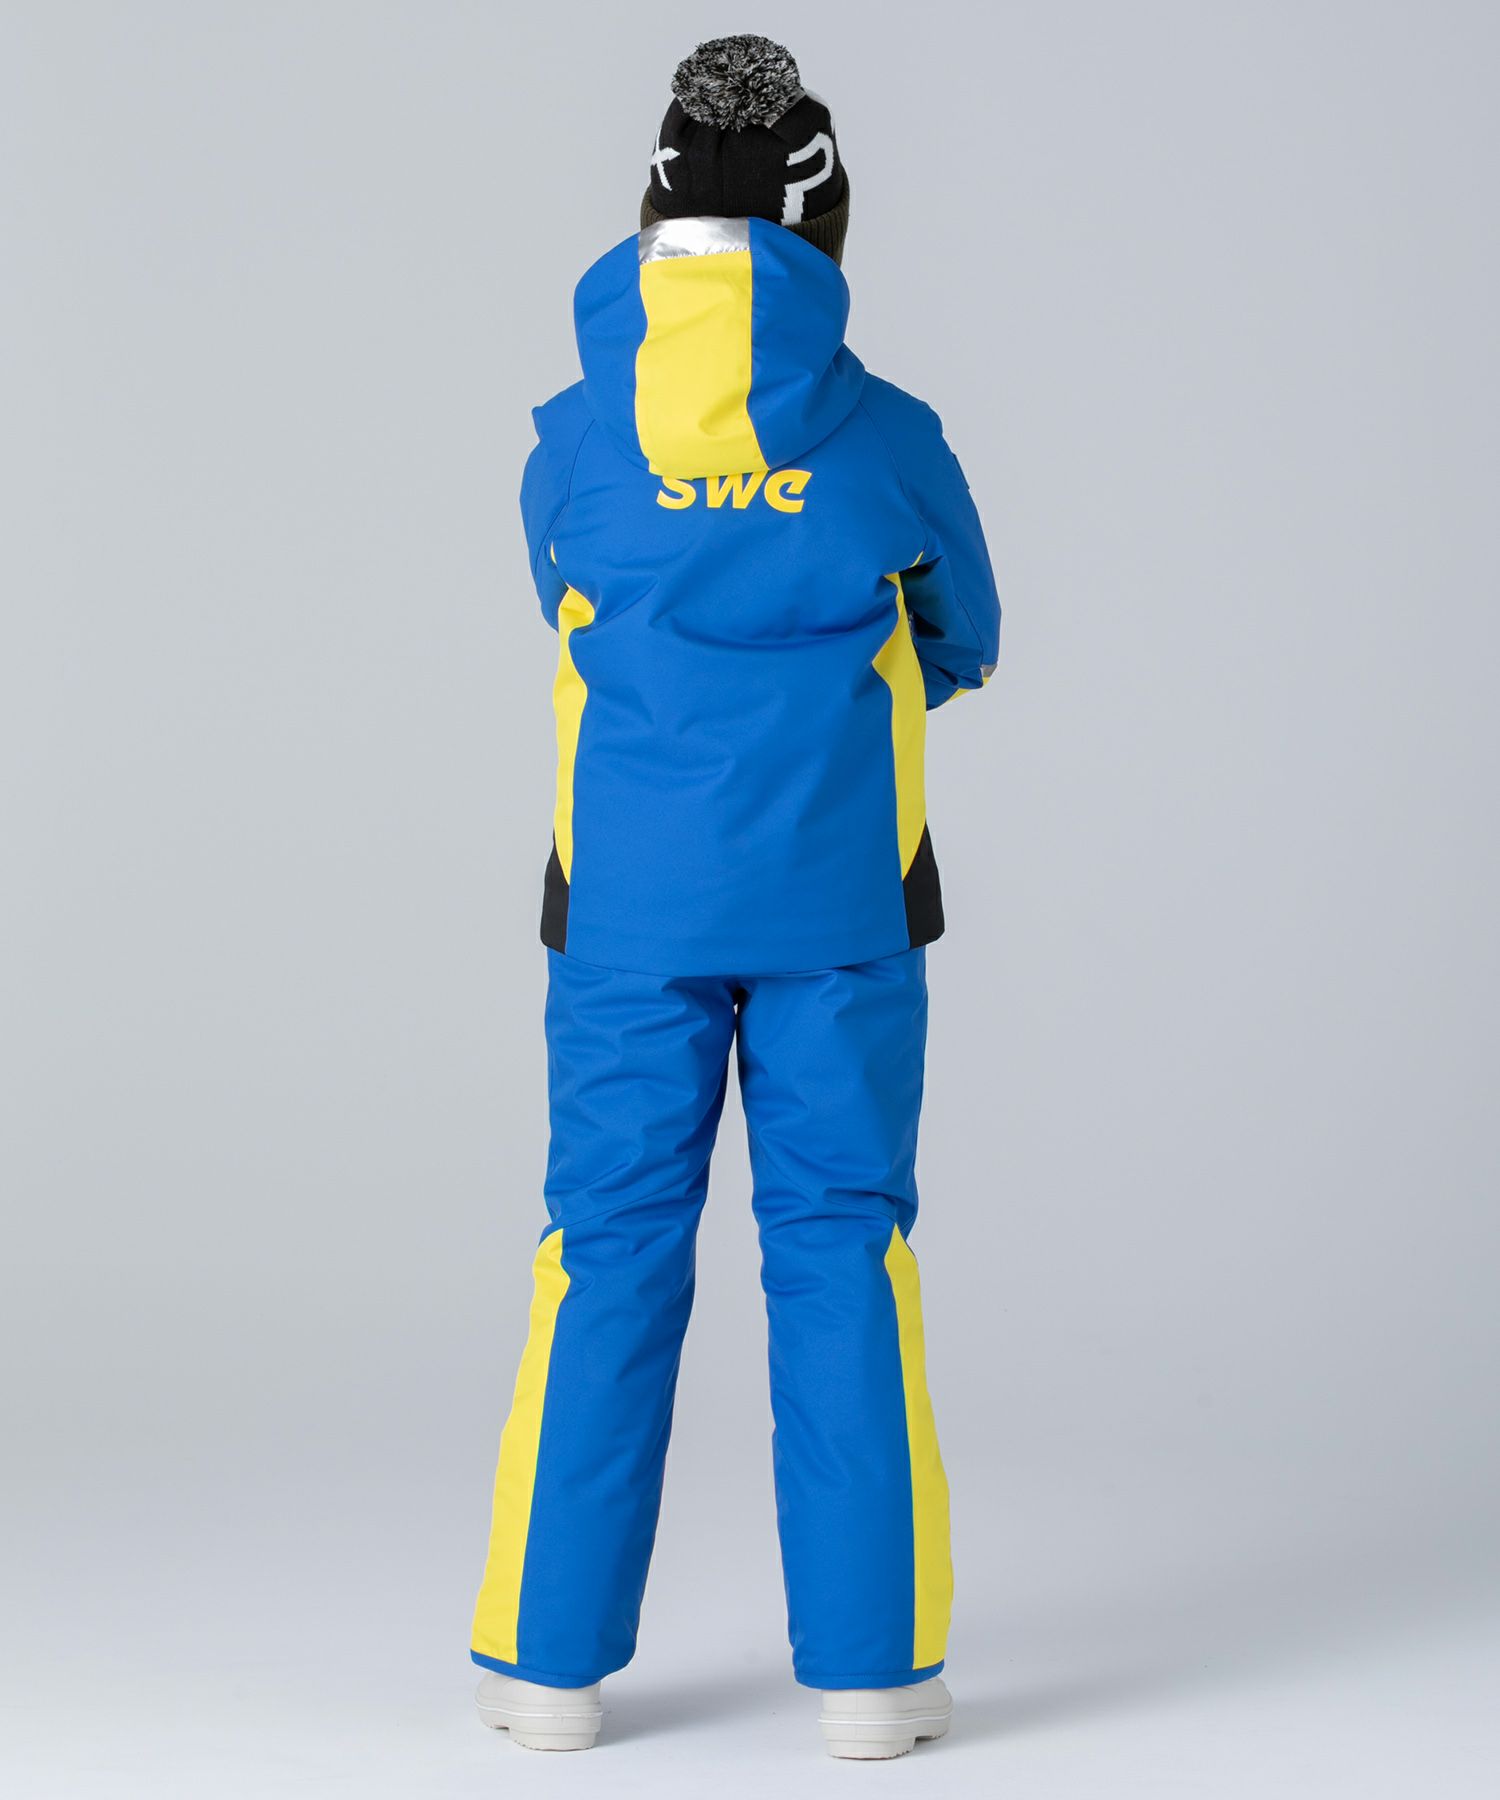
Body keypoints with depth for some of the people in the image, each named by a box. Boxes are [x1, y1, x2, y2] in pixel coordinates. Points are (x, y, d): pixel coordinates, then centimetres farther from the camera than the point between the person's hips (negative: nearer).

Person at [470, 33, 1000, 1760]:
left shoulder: (573, 441, -1)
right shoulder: (889, 436, -3)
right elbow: (956, 647, 14)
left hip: (630, 912, 1)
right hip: (838, 909, -1)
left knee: (610, 1255, 6)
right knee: (841, 1258, 4)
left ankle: (553, 1657, 9)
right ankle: (869, 1663, 6)